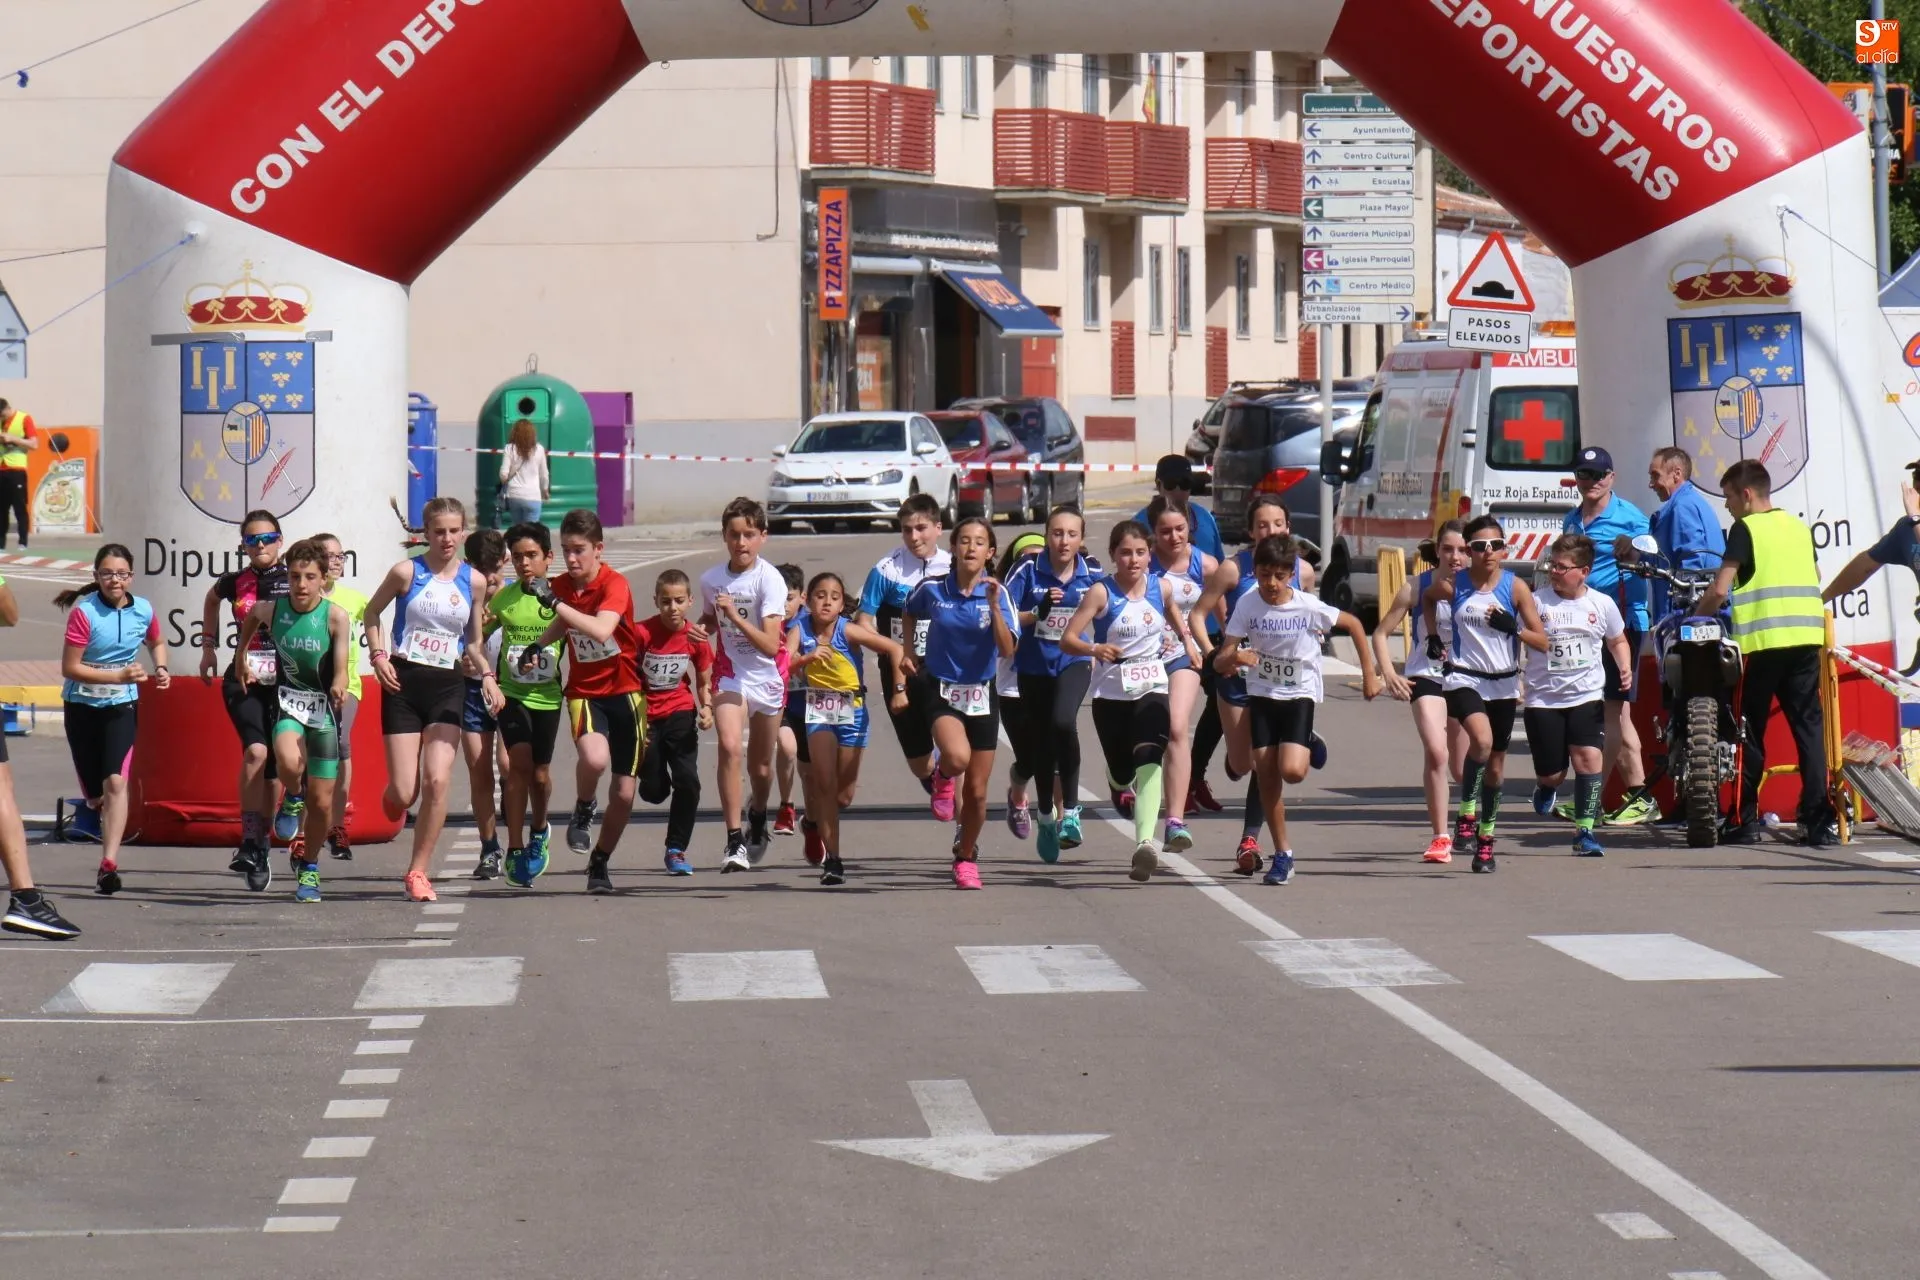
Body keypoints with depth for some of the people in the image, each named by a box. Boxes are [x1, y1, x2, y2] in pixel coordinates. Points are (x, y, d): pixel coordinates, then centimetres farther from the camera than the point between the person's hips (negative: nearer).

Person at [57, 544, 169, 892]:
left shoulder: (143, 611, -4)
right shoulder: (84, 612, -17)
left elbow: (156, 642, 20)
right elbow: (70, 667, -18)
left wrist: (160, 669, 0)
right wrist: (119, 676, -25)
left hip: (122, 706, 1)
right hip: (82, 705, -1)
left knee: (116, 781, -17)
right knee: (95, 789, 11)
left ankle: (108, 866, -21)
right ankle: (91, 805, 51)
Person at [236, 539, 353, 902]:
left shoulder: (336, 617, -13)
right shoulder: (272, 609, -6)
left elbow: (341, 670, -18)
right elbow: (252, 615, 19)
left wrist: (339, 688, -39)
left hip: (324, 709, -1)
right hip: (288, 703, 1)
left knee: (321, 801, 3)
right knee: (290, 764, -32)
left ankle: (309, 869, 25)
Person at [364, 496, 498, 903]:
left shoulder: (474, 581, 4)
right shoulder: (406, 573, -4)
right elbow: (372, 611, 10)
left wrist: (487, 676, -1)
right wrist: (378, 655, -4)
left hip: (448, 686, 2)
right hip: (403, 684, -2)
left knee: (437, 782, -14)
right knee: (404, 792, -5)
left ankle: (417, 872, -1)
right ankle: (393, 796, 36)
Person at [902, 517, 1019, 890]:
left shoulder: (997, 593, -7)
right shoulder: (932, 589, -6)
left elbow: (1007, 650, -17)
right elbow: (909, 614, 18)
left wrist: (994, 606, -26)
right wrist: (908, 650, 9)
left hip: (982, 695, 1)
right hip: (942, 691, -1)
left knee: (976, 791, 6)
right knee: (958, 757, -31)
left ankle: (966, 857, 28)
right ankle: (942, 775, 7)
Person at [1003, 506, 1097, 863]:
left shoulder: (1092, 576, -3)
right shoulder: (1029, 571, -8)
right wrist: (1037, 613, -26)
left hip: (1073, 662, -1)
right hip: (1034, 667, 1)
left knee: (1063, 722, -29)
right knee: (1039, 745, 10)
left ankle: (1070, 810, -20)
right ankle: (1046, 817, 34)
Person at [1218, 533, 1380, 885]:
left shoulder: (1308, 606, -17)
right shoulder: (1247, 604, -11)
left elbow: (1353, 625, -1)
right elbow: (1221, 660, -12)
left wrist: (1369, 674, 1)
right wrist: (1235, 657, -36)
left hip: (1300, 694, -2)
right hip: (1261, 694, 2)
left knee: (1291, 771, -20)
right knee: (1267, 776, -1)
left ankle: (1309, 748, 17)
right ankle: (1282, 855, 11)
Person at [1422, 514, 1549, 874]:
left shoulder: (1515, 588, -6)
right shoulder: (1453, 585, -5)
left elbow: (1541, 640, -6)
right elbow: (1427, 600, 20)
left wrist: (1512, 627, -24)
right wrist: (1433, 637, 11)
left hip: (1503, 685, 2)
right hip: (1463, 679, -2)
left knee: (1496, 763, 9)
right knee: (1482, 740, -29)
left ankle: (1486, 839, 23)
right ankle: (1466, 814, -14)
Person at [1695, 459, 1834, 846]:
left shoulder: (1746, 529, -3)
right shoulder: (1799, 527, 15)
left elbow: (1720, 590, -10)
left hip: (1763, 640, -5)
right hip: (1807, 637, 5)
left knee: (1751, 730, 4)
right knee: (1809, 726, 2)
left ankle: (1745, 819, 6)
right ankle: (1819, 820, -6)